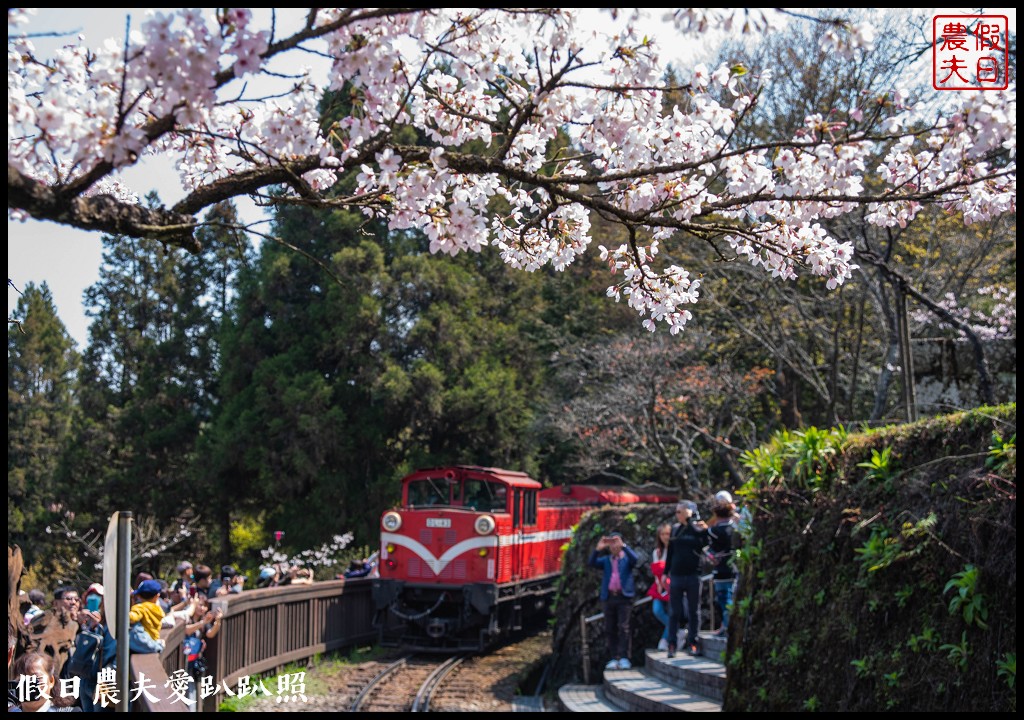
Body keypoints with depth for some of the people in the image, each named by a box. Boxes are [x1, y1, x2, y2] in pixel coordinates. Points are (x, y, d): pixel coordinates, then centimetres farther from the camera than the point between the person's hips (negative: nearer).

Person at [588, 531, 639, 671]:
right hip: (609, 597, 4)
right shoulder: (605, 560, 15)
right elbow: (591, 563, 0)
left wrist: (623, 546, -20)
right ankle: (614, 658, 7)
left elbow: (635, 560, -15)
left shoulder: (627, 559, 7)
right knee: (610, 629, 3)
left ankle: (624, 658, -9)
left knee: (623, 627, -9)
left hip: (624, 597, -4)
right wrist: (598, 549, -13)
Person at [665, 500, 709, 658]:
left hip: (693, 575, -3)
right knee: (675, 612, 4)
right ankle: (671, 645, 8)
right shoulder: (675, 529, 9)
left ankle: (692, 643, 15)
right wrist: (665, 573, 11)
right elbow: (670, 552, 14)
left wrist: (689, 519, -20)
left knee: (693, 611, 6)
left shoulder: (700, 529, -1)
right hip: (676, 576, 3)